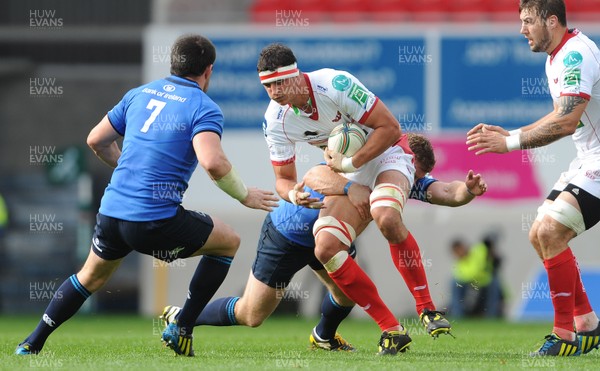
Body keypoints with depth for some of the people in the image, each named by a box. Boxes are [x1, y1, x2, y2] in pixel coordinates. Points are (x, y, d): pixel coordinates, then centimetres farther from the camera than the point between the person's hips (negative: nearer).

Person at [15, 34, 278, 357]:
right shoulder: (204, 109, -5)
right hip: (157, 220, -6)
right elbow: (212, 162, -22)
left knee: (91, 277, 30)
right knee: (229, 242, 15)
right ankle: (181, 328, 13)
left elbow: (96, 140, 20)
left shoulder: (139, 94, 14)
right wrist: (245, 196, -8)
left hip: (111, 210, 6)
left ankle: (32, 343, 30)